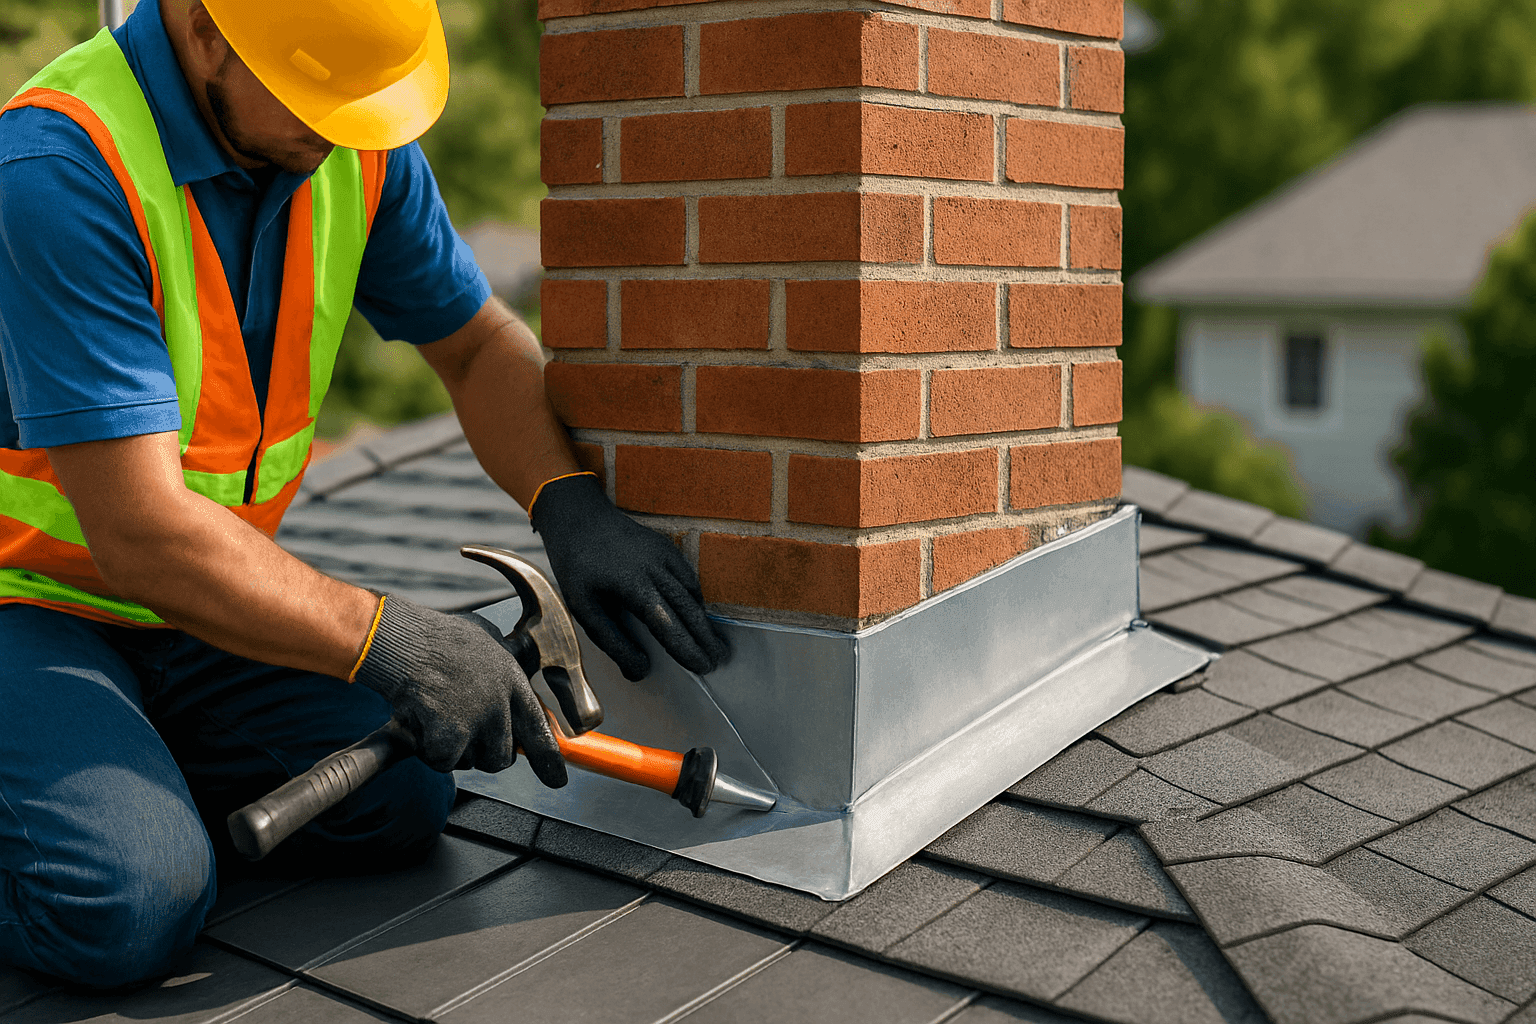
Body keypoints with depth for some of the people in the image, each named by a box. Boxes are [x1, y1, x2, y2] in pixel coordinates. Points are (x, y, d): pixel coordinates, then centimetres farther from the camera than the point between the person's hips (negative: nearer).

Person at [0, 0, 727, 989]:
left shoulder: (361, 151, -6)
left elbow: (478, 343, 5)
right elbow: (140, 532, -32)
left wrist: (571, 504, -13)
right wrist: (390, 640, -29)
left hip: (192, 608, 7)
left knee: (399, 804, -12)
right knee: (130, 906, -28)